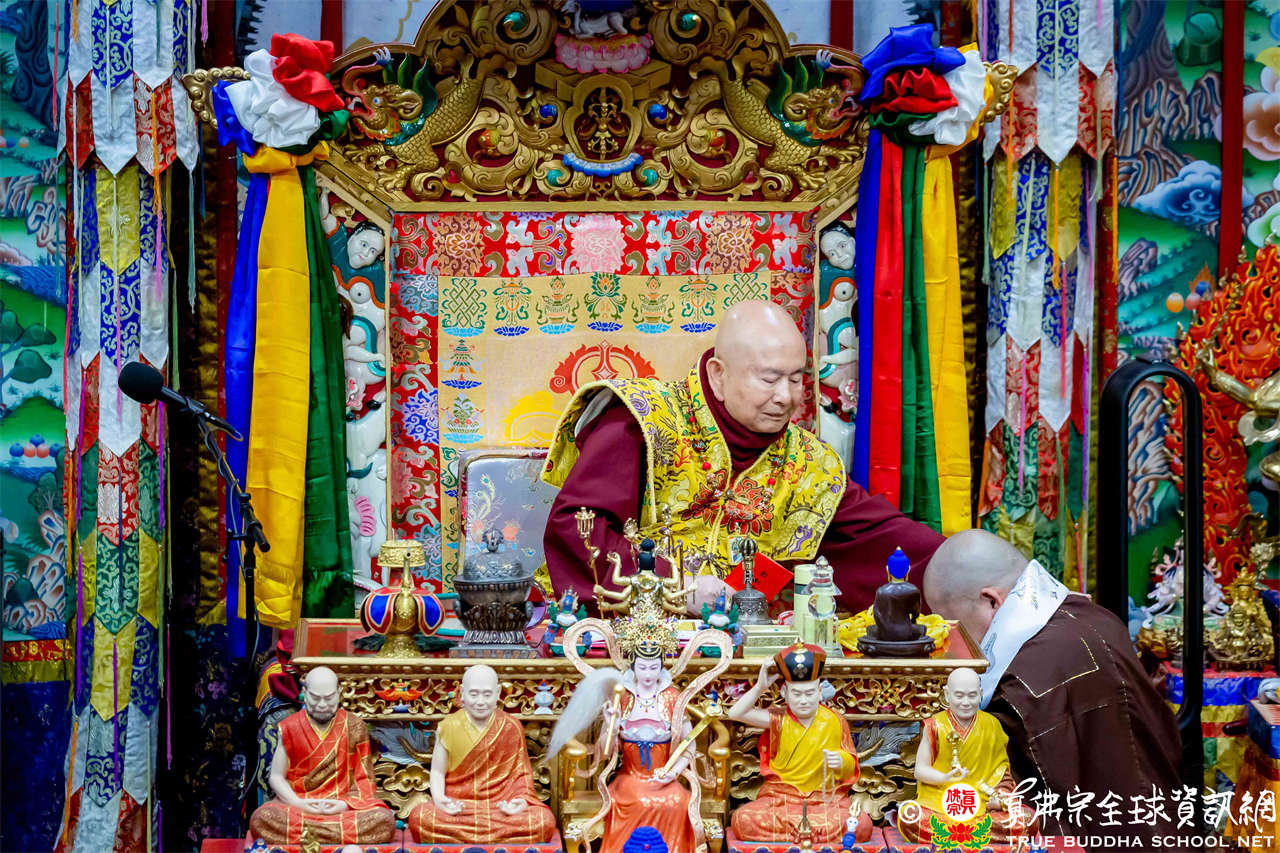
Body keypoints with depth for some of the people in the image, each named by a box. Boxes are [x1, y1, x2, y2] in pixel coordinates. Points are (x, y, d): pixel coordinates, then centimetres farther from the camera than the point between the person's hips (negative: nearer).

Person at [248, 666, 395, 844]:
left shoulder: (354, 727, 5)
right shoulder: (289, 728, 6)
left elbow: (362, 778, 4)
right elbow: (277, 777, 6)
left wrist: (346, 804, -15)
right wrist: (297, 803, -13)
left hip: (343, 807, 0)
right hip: (298, 805, 0)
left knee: (384, 820, -32)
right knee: (261, 818, -34)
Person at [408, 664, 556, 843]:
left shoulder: (511, 727, 3)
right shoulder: (449, 727, 4)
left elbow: (520, 773, 7)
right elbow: (438, 772, 6)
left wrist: (521, 799, -14)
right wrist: (438, 797, -16)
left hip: (501, 805, 0)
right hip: (457, 806, 0)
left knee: (544, 821, -30)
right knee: (418, 818, -32)